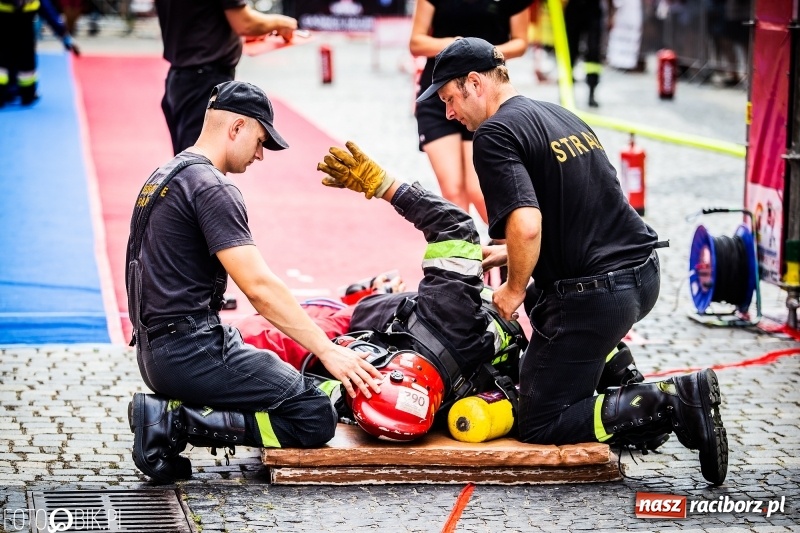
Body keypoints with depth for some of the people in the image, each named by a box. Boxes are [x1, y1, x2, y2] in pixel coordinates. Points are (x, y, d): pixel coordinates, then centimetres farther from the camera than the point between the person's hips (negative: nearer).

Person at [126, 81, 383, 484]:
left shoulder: (166, 177, 18)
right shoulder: (211, 188, -14)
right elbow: (259, 287, -20)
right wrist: (327, 350, -17)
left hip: (158, 351, 10)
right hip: (193, 352, -10)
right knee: (316, 418, -10)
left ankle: (172, 412, 5)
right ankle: (180, 422, -13)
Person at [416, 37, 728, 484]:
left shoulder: (495, 134, -12)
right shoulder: (563, 116, 16)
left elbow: (526, 225, -25)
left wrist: (515, 289, -8)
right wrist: (511, 255, 25)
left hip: (592, 295, -9)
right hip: (644, 274, 9)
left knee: (539, 424, 2)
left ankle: (672, 404, -12)